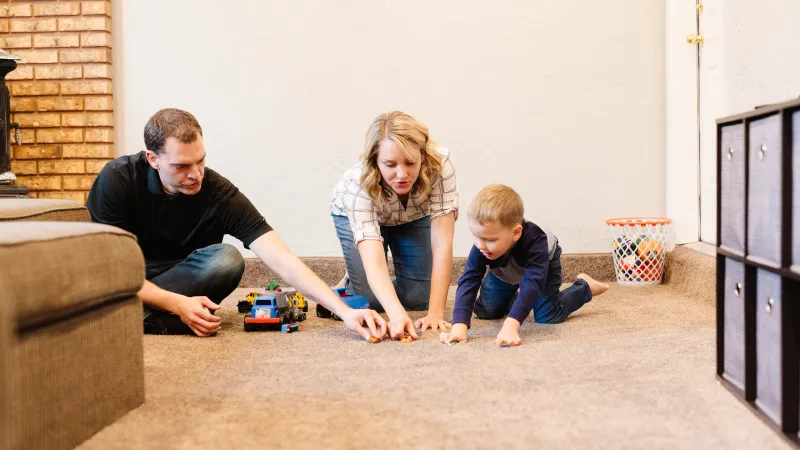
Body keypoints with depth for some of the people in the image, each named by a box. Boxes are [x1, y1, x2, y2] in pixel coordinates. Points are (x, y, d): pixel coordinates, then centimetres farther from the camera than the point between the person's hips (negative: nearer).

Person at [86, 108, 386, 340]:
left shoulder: (220, 194, -22)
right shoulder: (117, 179, -21)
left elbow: (282, 261, -28)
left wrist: (344, 311, -38)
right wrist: (178, 304, -32)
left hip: (180, 279, 1)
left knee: (227, 260, -31)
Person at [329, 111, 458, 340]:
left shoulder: (440, 164, -40)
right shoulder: (359, 183, -42)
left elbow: (442, 244, -39)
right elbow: (373, 261, -50)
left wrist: (436, 313, -45)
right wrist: (397, 314, -66)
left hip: (414, 214, 2)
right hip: (354, 215, -2)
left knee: (417, 298, -5)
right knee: (372, 300, -12)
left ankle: (395, 284, 27)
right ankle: (350, 282, 20)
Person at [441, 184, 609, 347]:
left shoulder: (535, 242, -48)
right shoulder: (482, 246, -38)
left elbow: (532, 284, -57)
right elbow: (468, 281, -44)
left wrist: (510, 326, -69)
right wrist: (459, 326, -58)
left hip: (542, 264, -3)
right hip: (504, 271, 4)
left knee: (547, 317, -12)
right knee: (485, 312, 1)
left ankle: (584, 286, 15)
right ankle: (512, 299, 35)